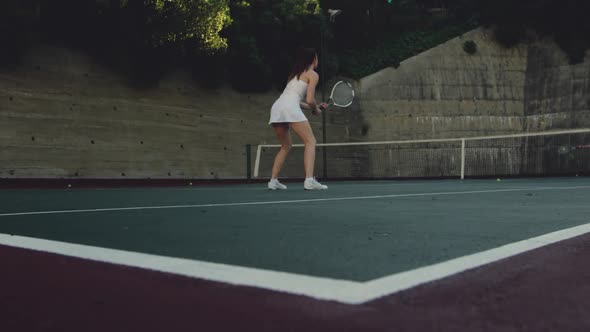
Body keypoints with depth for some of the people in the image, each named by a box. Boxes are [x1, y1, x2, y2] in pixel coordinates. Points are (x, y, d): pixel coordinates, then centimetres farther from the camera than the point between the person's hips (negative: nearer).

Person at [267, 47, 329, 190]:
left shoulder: (295, 74, 31)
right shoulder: (313, 75, 7)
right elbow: (310, 100, -3)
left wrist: (314, 107, 29)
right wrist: (316, 110, 17)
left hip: (276, 106, 8)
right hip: (290, 108, -8)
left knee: (286, 146, 20)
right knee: (310, 141, -5)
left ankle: (273, 181, 14)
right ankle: (309, 180, -20)